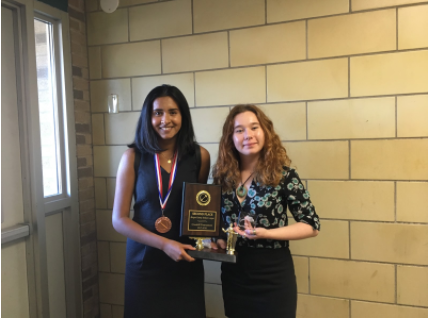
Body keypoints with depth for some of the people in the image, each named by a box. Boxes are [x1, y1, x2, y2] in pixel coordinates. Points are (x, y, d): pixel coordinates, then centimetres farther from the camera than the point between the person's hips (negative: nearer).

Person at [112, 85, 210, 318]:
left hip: (185, 262, 1)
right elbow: (119, 220, -8)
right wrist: (164, 244, -19)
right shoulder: (133, 157, -8)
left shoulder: (200, 156, -5)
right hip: (144, 262, -1)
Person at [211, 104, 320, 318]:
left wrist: (266, 233, -20)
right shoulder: (223, 175, -1)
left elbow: (311, 225, -10)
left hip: (273, 275, -3)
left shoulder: (283, 174, -11)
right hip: (233, 274, 4)